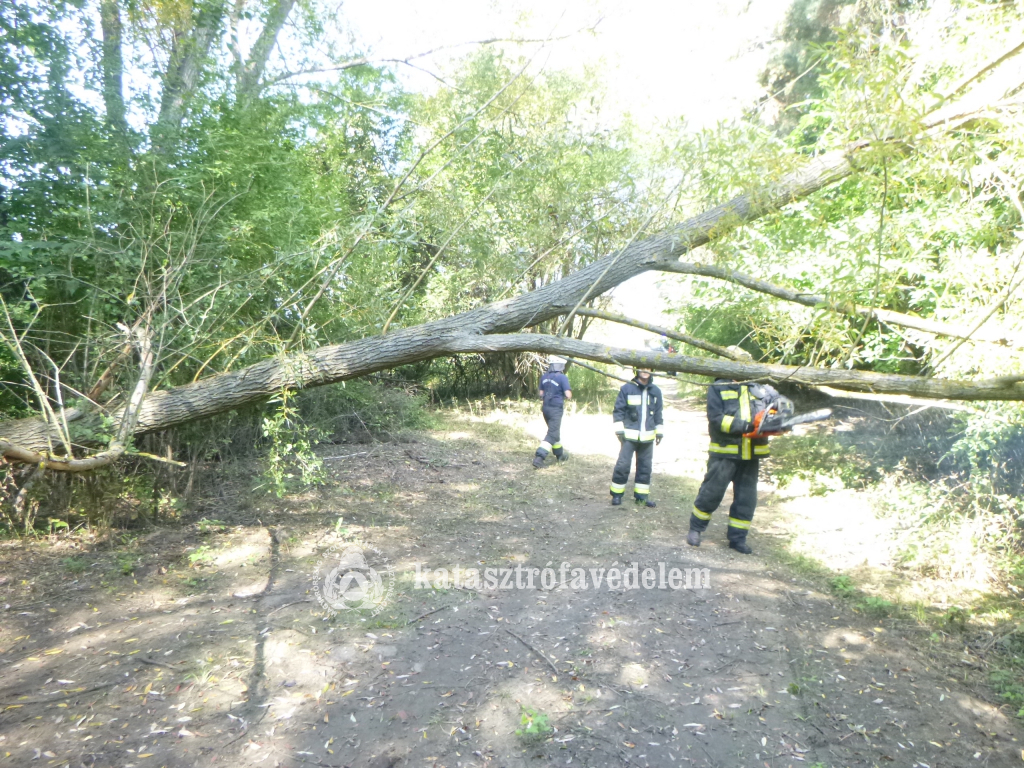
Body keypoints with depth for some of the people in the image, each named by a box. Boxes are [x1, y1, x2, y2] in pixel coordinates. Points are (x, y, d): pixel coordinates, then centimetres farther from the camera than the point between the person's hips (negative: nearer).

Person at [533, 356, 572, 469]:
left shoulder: (544, 377, 5)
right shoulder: (562, 378, -14)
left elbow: (540, 393, 11)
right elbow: (568, 395, -17)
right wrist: (568, 397, 4)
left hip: (546, 408, 7)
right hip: (556, 409, -7)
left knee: (554, 431, 22)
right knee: (552, 434, -4)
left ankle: (560, 454, 37)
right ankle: (539, 457, -14)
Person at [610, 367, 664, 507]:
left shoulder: (655, 391, 8)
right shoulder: (627, 388, -5)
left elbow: (658, 413, 16)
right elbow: (618, 410, -3)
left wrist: (659, 432, 14)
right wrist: (619, 430, -7)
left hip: (647, 437, 4)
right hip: (629, 436, -4)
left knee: (645, 466, 10)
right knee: (623, 464, -5)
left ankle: (641, 495, 22)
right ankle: (617, 494, 8)